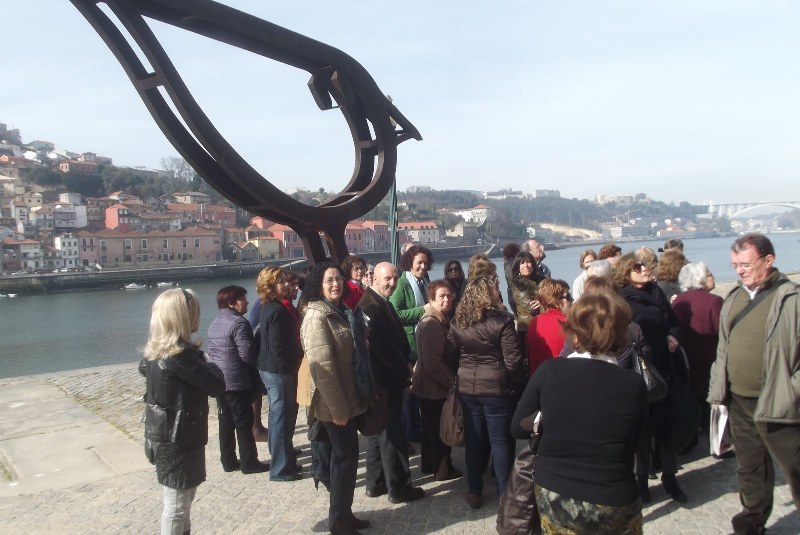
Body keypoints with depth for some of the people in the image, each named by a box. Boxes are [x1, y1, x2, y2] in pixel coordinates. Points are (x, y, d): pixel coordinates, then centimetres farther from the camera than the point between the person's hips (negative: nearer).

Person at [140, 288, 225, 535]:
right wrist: (211, 367, 0)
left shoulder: (156, 349, 4)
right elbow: (217, 386, -22)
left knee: (175, 502, 21)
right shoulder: (182, 354, -24)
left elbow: (143, 368, 27)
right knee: (177, 506, 2)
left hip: (163, 435, 9)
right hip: (179, 438, -9)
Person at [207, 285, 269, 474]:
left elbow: (211, 352, 16)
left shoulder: (214, 324, 12)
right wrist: (255, 366, 0)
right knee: (244, 423, 0)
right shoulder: (239, 323, -16)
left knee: (226, 421, 13)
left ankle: (228, 461, 20)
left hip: (219, 380, 8)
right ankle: (249, 463, 6)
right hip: (237, 381, -8)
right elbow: (246, 353, -19)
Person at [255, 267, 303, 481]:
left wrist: (296, 354, 4)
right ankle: (281, 468, 9)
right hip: (280, 369, -10)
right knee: (282, 417, -1)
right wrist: (299, 354, -9)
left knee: (279, 415, 19)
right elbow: (279, 348, -23)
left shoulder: (269, 307, 9)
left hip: (271, 368, 10)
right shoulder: (277, 311, -21)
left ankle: (283, 458, 33)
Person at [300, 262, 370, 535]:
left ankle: (343, 513, 29)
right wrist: (337, 408, -23)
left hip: (347, 397, 9)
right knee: (346, 455, -1)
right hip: (334, 403, -9)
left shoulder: (341, 311, 11)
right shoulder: (317, 317, -18)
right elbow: (322, 367, -23)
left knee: (346, 454, 16)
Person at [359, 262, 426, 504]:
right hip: (385, 381, -11)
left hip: (379, 381, 11)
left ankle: (375, 483, 28)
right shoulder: (372, 306, -22)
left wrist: (404, 366, 6)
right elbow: (384, 346, -24)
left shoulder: (381, 303, 12)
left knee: (379, 431, 17)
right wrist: (404, 370, -12)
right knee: (393, 435, 0)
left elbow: (395, 337, 15)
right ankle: (398, 488, 11)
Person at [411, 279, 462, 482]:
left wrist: (451, 378, 9)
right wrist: (451, 381, -16)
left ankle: (429, 464, 32)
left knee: (431, 427, 19)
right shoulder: (431, 323, -22)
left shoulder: (441, 320, 11)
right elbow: (433, 362, -25)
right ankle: (442, 469, 17)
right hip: (434, 387, -10)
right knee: (440, 429, 4)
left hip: (430, 386, 10)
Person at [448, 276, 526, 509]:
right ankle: (505, 494, 17)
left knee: (474, 441, 14)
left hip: (467, 388, 4)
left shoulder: (458, 322, 1)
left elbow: (451, 354, 6)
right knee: (500, 442, 8)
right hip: (497, 388, -4)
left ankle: (474, 492, 22)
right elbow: (513, 360, -13)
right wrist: (519, 385, 0)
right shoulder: (502, 321, -14)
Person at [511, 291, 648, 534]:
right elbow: (631, 445, 0)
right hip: (612, 506, 0)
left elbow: (518, 429, -2)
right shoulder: (634, 385, -14)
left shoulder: (549, 371, -13)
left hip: (552, 498, 1)